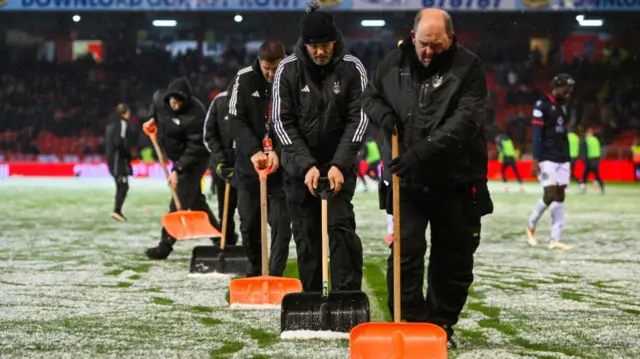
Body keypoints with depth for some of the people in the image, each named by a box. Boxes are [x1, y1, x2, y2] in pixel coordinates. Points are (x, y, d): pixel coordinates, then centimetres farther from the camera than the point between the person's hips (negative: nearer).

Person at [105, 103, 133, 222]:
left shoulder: (112, 123, 16)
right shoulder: (122, 123, -11)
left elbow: (107, 141, 18)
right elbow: (119, 141, -21)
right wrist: (127, 153, -9)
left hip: (111, 157, 9)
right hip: (119, 158, -9)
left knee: (120, 186, 15)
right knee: (123, 185, -13)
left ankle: (118, 211, 14)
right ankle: (117, 210, -24)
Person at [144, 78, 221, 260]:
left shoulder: (195, 115, -29)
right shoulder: (162, 100, -6)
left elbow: (195, 149, -29)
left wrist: (177, 170, -33)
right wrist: (153, 118, 9)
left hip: (193, 161, -9)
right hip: (179, 159, 9)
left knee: (179, 204, -12)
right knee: (196, 201, 15)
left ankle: (165, 245, -9)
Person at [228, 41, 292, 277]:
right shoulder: (244, 79, -5)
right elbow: (236, 121, -11)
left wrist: (278, 152, -27)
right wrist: (254, 151, -25)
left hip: (281, 164, -2)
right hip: (249, 162, 2)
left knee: (281, 221, -9)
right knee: (249, 223, 7)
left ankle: (275, 275, -3)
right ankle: (256, 270, 26)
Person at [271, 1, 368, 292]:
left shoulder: (352, 68, -7)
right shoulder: (288, 69, -7)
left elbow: (358, 119, -9)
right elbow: (283, 121, -8)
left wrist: (340, 164, -19)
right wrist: (306, 165, -17)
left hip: (339, 164, -1)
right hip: (299, 166, 1)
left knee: (341, 226, -12)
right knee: (306, 234, 3)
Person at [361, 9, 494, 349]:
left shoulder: (468, 67, -9)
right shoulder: (395, 62, 3)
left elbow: (464, 121, -20)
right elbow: (370, 97, 18)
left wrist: (423, 152, -30)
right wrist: (384, 115, -6)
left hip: (456, 181, -2)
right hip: (407, 179, 2)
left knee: (453, 259, 7)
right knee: (406, 251, -6)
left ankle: (441, 325, 22)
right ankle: (409, 322, 1)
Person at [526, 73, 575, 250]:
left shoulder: (563, 106, 15)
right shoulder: (542, 105, -9)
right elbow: (537, 134, -13)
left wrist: (568, 160, 17)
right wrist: (535, 160, -17)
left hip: (562, 159, 8)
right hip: (547, 159, -8)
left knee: (560, 197, 2)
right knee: (550, 194, -13)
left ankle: (555, 240, 1)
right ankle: (531, 225, 12)